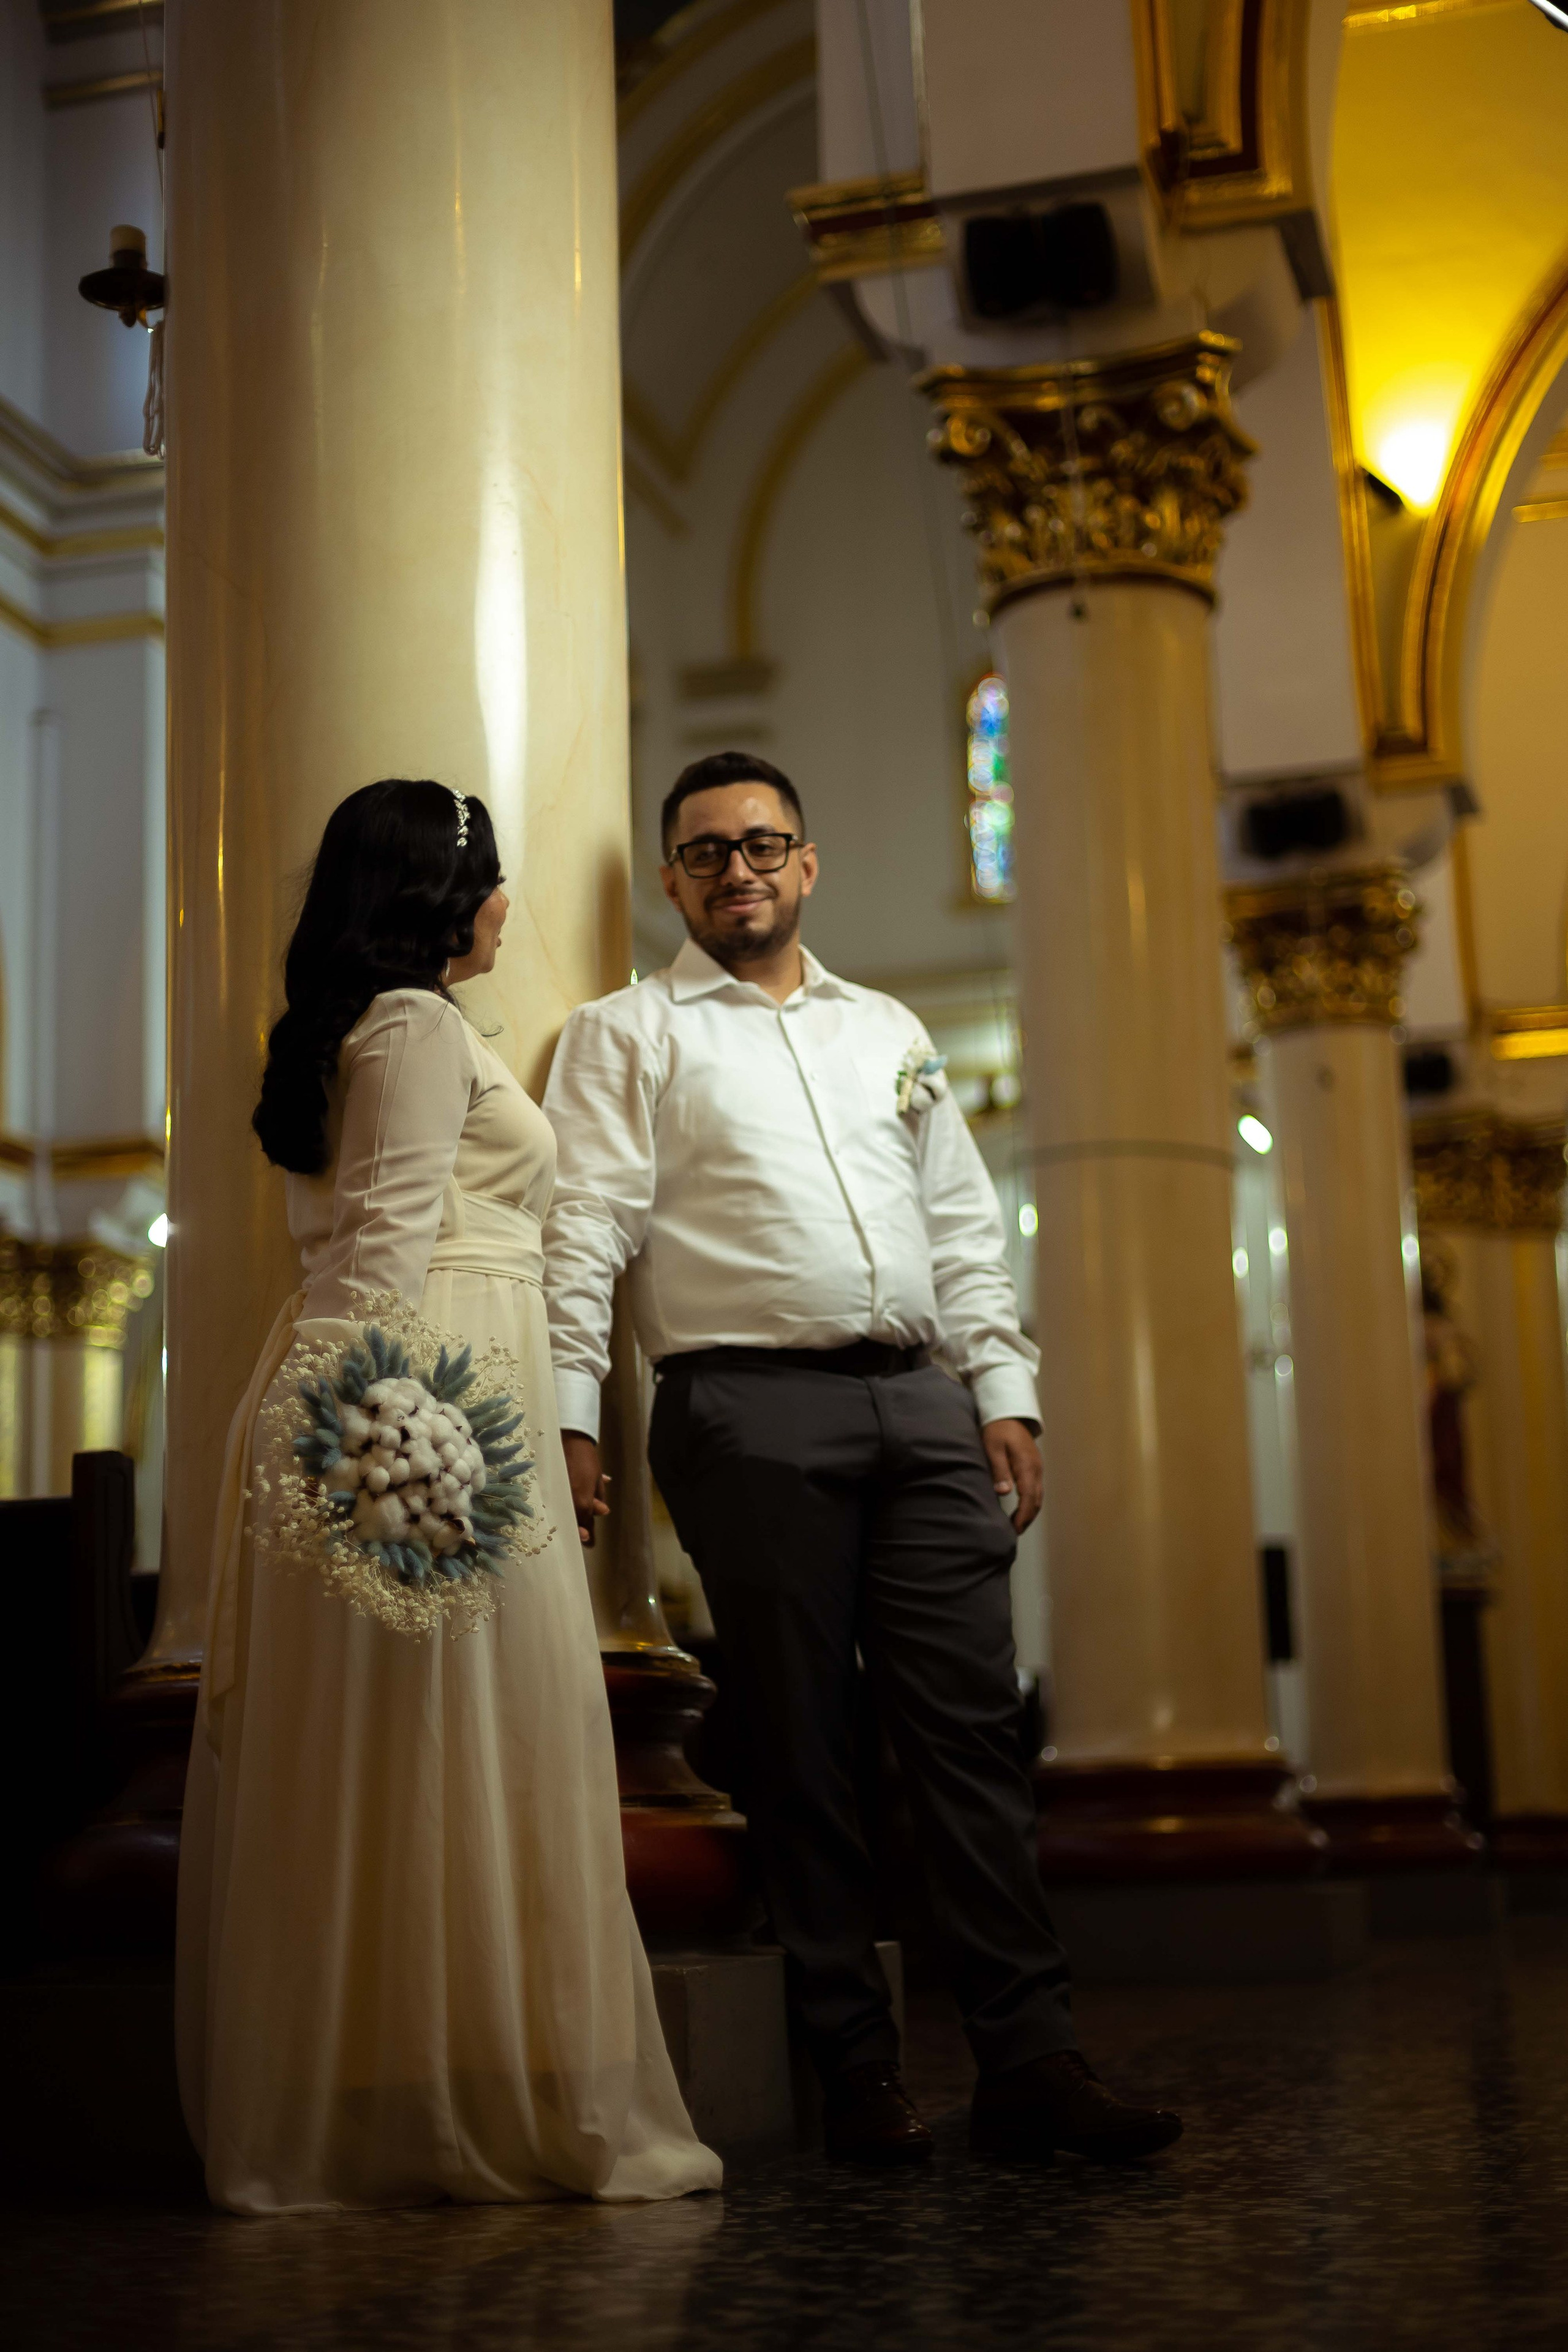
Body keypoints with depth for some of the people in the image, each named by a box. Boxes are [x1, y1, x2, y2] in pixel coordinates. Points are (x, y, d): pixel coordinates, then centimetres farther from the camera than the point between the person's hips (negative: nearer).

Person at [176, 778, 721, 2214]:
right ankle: (497, 2111, -2)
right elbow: (392, 1235, -16)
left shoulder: (338, 1032, 23)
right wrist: (405, 1426, -23)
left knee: (352, 1768, 8)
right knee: (471, 1757, -6)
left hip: (354, 1402, 10)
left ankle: (318, 2115, 13)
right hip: (440, 1402, -10)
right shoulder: (421, 1025, -6)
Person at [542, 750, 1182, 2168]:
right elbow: (585, 1233, -1)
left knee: (974, 1726, -1)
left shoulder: (890, 1032, 23)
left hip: (921, 1406, 4)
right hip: (749, 1411, -4)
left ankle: (1030, 2063, 2)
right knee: (801, 1747, 0)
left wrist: (1004, 1389, 10)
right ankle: (858, 2073, 8)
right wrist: (568, 1414, -12)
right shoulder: (627, 1037, 9)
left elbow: (964, 1225, 21)